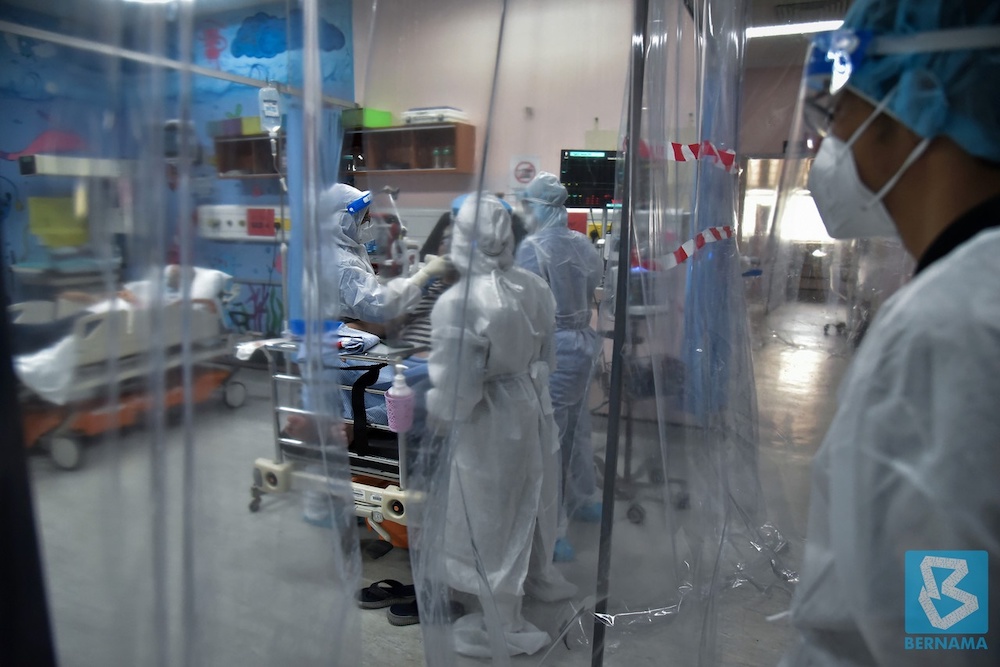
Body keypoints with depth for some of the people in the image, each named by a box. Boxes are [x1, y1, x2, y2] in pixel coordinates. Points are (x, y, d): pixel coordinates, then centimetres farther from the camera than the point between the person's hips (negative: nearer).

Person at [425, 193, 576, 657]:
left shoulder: (455, 304, -26)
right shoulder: (533, 286, -6)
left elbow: (453, 384, -22)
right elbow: (545, 352, 6)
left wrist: (439, 418, -3)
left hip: (489, 420, -7)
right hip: (532, 404, 7)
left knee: (489, 520, 11)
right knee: (530, 498, 27)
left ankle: (502, 626, 27)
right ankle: (540, 577, 52)